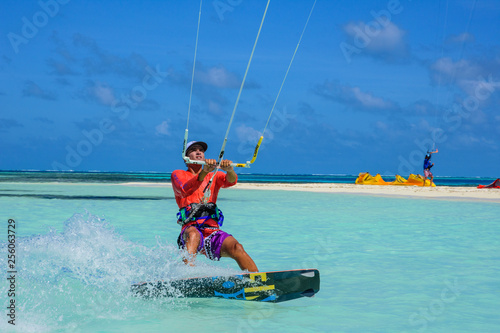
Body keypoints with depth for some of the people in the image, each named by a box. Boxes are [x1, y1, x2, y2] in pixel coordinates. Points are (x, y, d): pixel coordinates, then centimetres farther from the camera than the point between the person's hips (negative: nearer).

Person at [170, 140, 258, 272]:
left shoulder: (214, 176, 25)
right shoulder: (178, 175, 15)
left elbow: (231, 181, 1)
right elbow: (185, 191, -9)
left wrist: (229, 170, -25)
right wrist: (204, 172, -25)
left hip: (213, 231, 3)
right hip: (190, 229, -3)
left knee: (236, 247, -27)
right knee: (193, 234, -38)